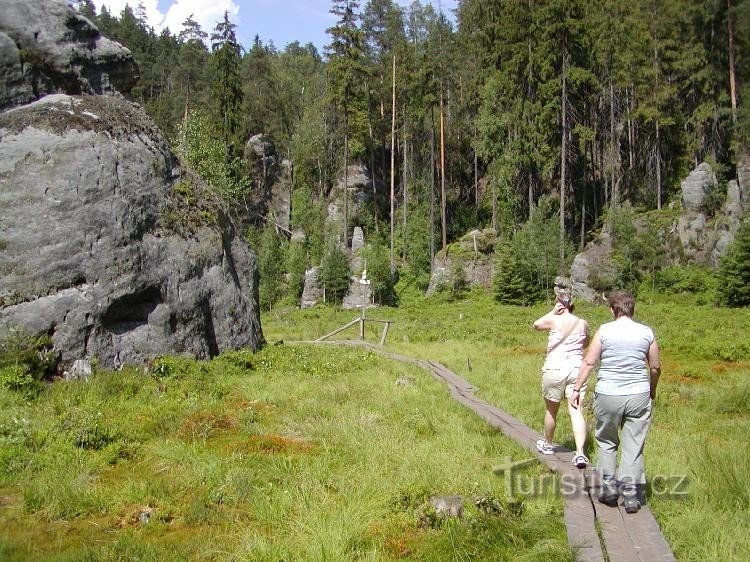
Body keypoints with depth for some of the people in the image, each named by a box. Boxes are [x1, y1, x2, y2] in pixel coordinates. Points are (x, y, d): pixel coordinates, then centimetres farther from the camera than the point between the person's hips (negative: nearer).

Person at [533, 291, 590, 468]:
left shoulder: (554, 320, -6)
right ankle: (580, 452, -15)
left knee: (551, 410, 15)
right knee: (576, 410, -2)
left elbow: (536, 324, 13)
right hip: (577, 368, 2)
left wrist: (552, 312, 11)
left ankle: (547, 444, 34)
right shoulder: (583, 323, 4)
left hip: (554, 369, -2)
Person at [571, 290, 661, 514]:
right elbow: (655, 367, 7)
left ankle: (609, 486, 16)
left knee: (607, 442, 17)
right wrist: (652, 389, 25)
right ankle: (630, 494, 11)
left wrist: (577, 388, 3)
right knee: (633, 446, 9)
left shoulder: (604, 331, -5)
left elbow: (588, 362, -6)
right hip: (638, 395, 1)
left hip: (608, 395, -1)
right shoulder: (647, 333, 0)